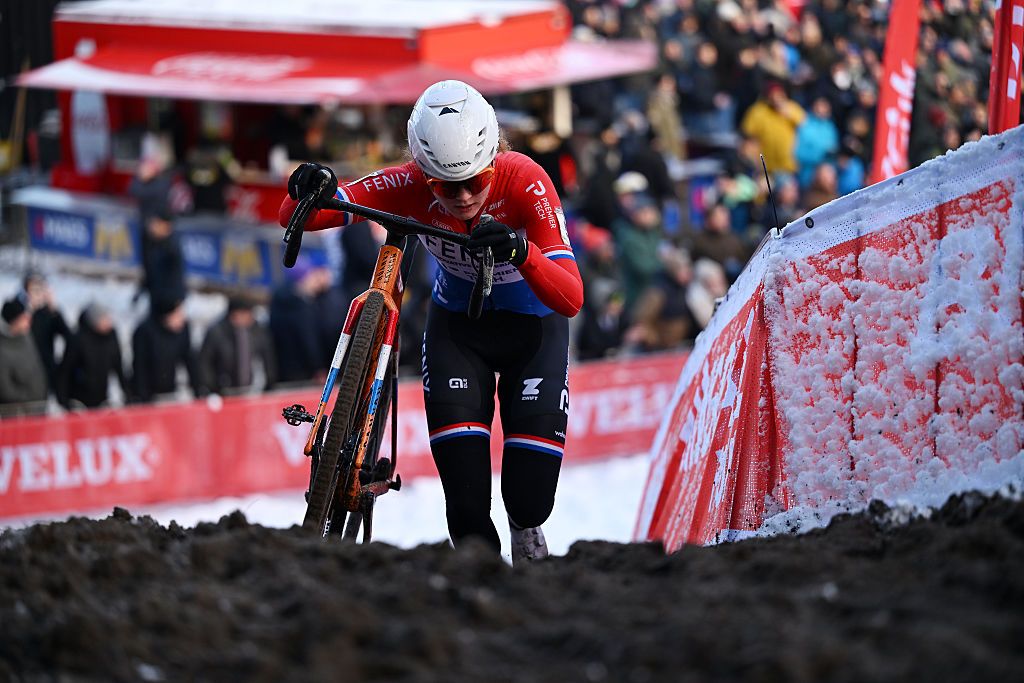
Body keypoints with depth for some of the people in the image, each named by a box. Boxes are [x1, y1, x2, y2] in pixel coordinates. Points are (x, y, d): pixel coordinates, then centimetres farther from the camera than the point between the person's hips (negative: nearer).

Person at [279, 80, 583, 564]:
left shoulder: (524, 183, -32)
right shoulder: (413, 185, -26)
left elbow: (571, 300, -37)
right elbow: (293, 218, -26)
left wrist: (521, 250, -55)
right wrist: (308, 190, -49)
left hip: (532, 325, -2)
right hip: (457, 322, 2)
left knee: (530, 498, -11)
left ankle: (526, 529, 24)